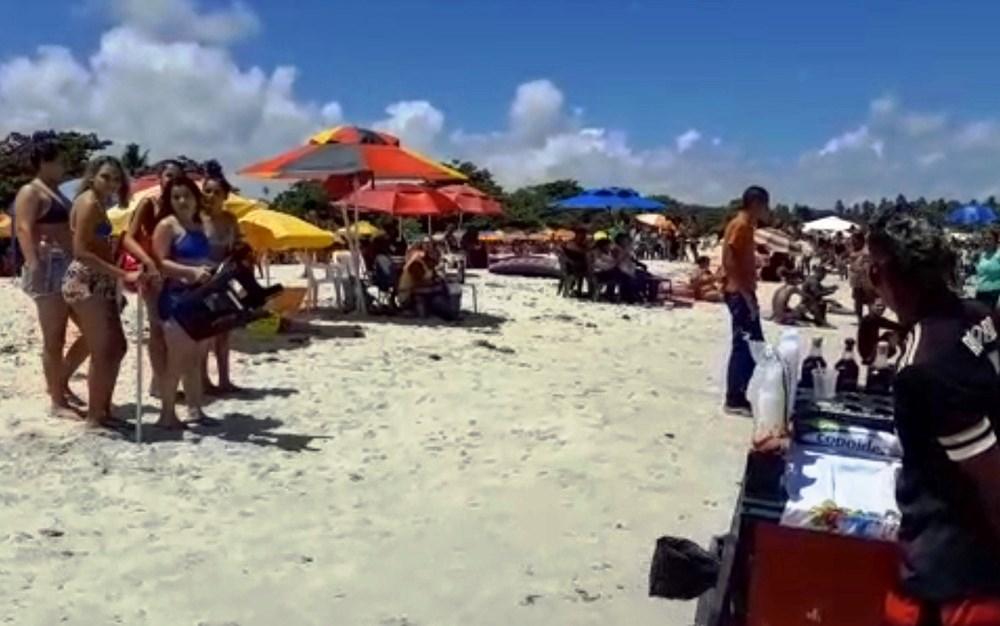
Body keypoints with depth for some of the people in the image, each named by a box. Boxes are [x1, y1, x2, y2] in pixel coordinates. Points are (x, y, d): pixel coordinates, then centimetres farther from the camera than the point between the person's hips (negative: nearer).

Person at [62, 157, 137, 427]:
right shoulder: (89, 202, -12)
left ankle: (104, 410, 22)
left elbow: (100, 248, 12)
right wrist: (123, 275, -21)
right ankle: (95, 417, 5)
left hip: (100, 282, 10)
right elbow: (81, 251, -19)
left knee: (117, 348, 14)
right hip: (86, 281, -10)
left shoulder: (98, 203, 18)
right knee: (102, 352, -5)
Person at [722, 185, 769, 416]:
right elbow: (730, 262, -23)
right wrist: (746, 295, -22)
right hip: (739, 293, -10)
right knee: (744, 346, -6)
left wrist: (749, 295, 17)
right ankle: (734, 400, 0)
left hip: (744, 292, 10)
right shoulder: (740, 225, -14)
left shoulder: (746, 225, 15)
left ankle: (739, 396, 19)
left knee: (754, 344, 13)